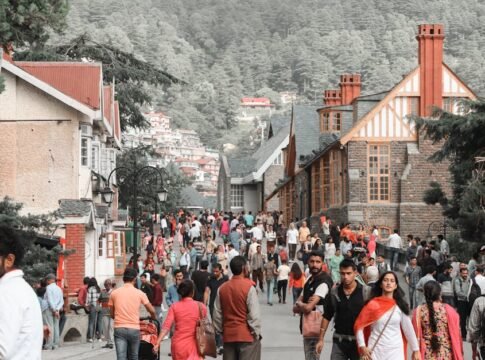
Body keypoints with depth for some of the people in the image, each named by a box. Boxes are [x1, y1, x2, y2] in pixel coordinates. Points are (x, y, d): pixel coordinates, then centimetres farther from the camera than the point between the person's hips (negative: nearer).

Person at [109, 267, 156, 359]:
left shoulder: (114, 293, 3)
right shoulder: (139, 293, 0)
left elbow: (112, 314, 12)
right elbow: (152, 311, 8)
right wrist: (154, 318, 30)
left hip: (119, 328, 0)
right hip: (134, 329, 0)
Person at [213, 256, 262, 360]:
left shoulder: (222, 288, 5)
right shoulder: (249, 287, -12)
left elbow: (217, 315, 8)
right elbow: (254, 315, -14)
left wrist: (221, 331, 18)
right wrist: (257, 333, -4)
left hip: (228, 335, 5)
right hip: (247, 335, -5)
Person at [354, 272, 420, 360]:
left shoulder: (400, 306, 3)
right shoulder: (373, 304, -2)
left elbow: (408, 329, 8)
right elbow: (359, 326, 1)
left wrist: (415, 350, 9)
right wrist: (362, 347, -8)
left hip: (395, 351, 1)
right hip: (376, 350, -1)